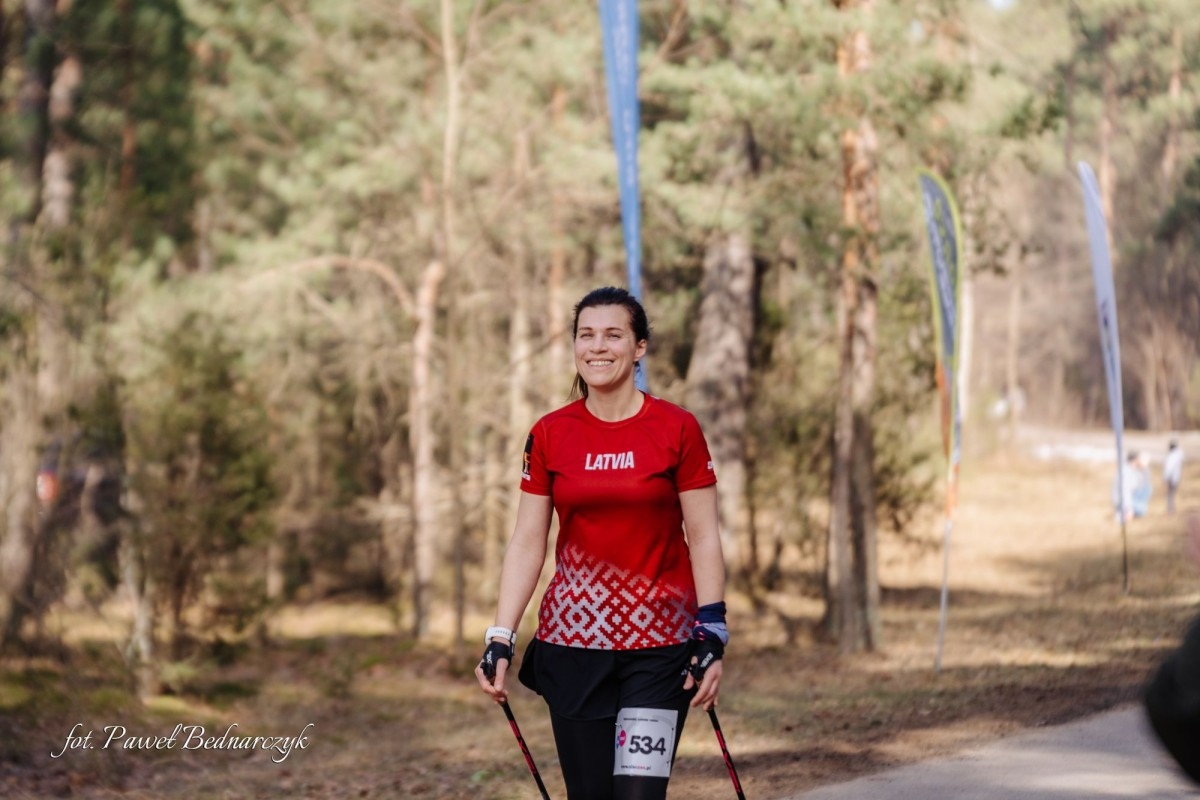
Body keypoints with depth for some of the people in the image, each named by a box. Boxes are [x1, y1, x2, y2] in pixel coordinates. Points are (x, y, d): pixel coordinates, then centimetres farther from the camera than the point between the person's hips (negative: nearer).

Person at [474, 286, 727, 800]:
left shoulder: (677, 429, -2)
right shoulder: (549, 435, 4)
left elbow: (703, 539, -1)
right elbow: (526, 544, 5)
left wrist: (712, 637, -9)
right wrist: (500, 640, -1)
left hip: (658, 645, -2)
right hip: (572, 642, 2)